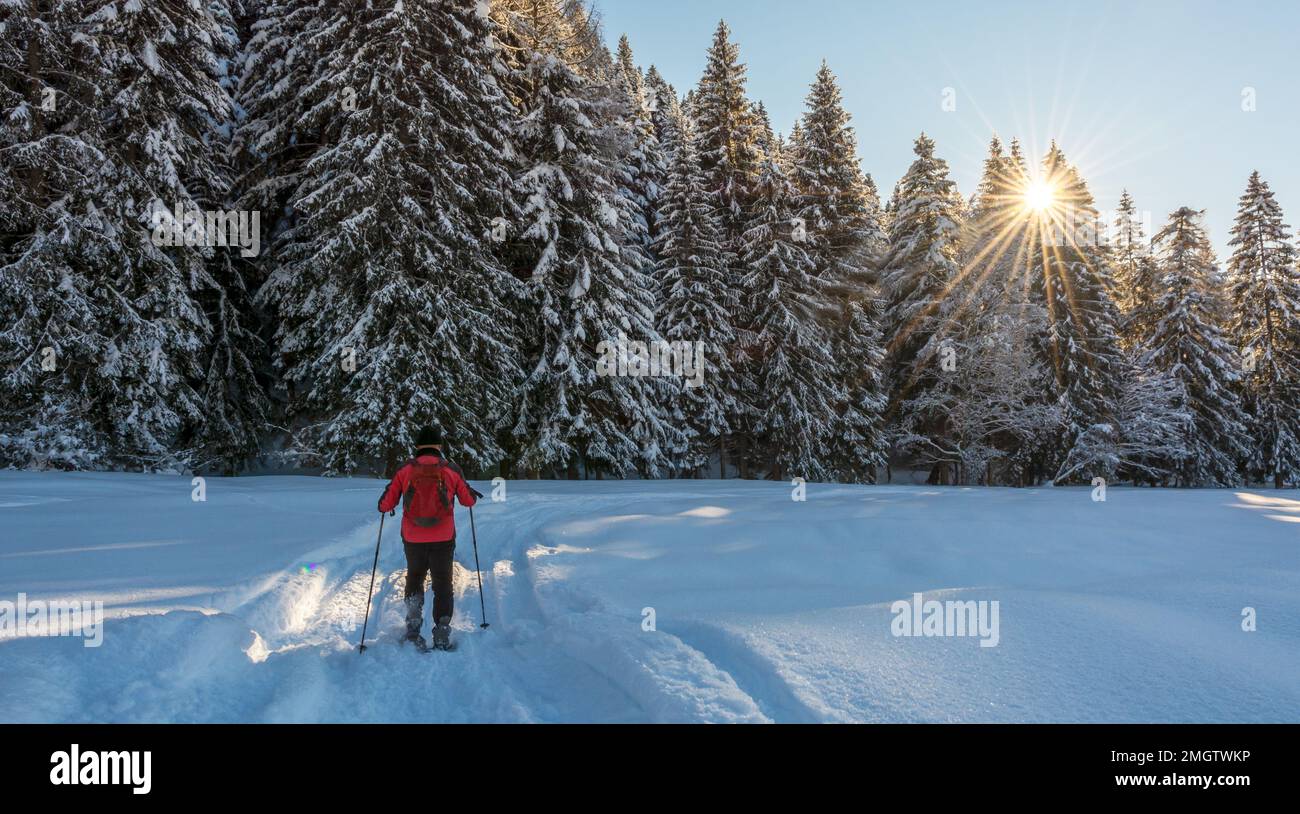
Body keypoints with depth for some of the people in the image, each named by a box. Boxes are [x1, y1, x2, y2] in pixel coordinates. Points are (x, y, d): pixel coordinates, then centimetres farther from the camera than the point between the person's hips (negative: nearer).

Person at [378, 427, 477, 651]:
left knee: (414, 578, 24)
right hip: (443, 539, -1)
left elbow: (386, 504, -1)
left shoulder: (405, 470, -3)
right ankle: (442, 636, 6)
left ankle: (413, 621, 7)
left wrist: (384, 505, 23)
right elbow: (468, 500, 8)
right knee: (442, 584, 12)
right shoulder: (452, 470, -4)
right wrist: (471, 493, 30)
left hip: (413, 539, 1)